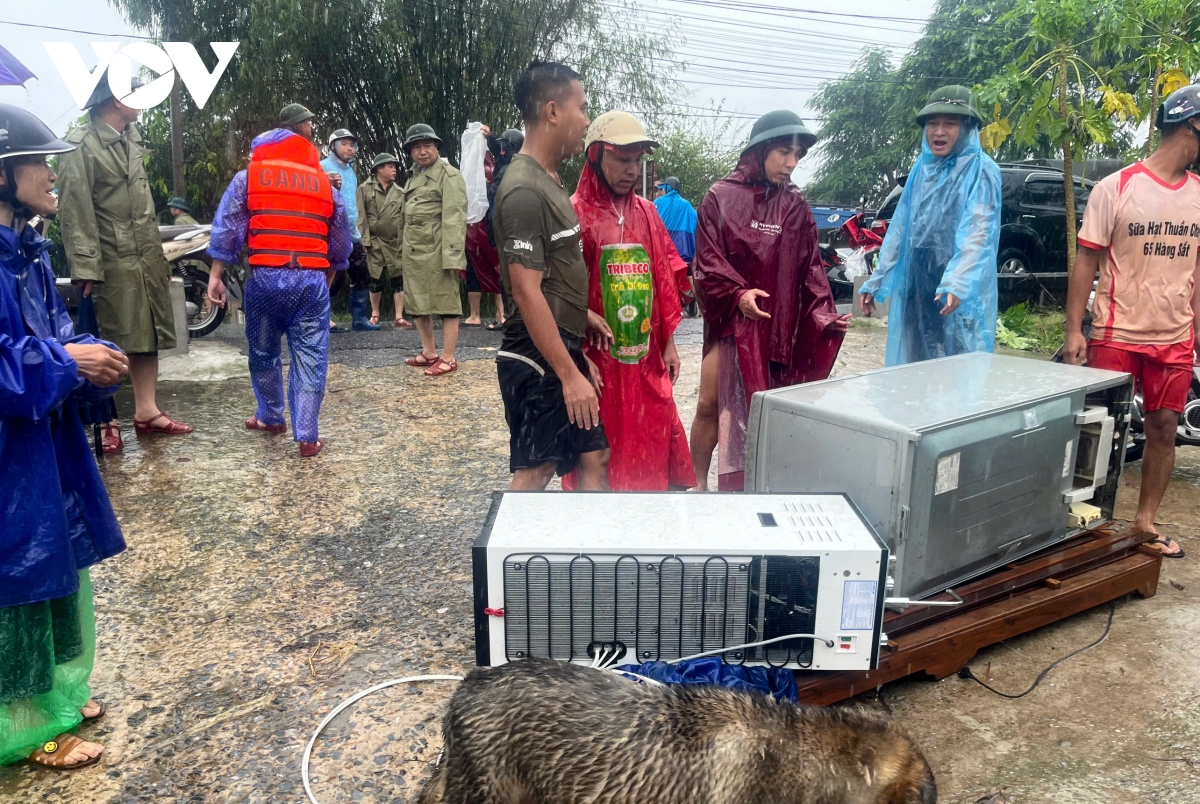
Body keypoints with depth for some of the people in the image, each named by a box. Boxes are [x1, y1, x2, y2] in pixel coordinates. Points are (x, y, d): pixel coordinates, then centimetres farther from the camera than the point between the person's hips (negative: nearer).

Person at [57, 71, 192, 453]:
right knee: (111, 346, 1)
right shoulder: (81, 145, -10)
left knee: (149, 337, 11)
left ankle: (147, 411, 21)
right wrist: (87, 269, -20)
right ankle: (107, 420, 13)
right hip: (112, 263, -7)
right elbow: (75, 211, -14)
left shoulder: (132, 139, 15)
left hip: (147, 259, 7)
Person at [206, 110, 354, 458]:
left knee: (263, 352, 18)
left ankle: (271, 417, 33)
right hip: (313, 279, 1)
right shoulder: (324, 182, 16)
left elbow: (227, 229, 3)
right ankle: (307, 436, -1)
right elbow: (341, 243, 19)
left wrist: (215, 276, 5)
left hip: (265, 277, -1)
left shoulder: (248, 176, 10)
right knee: (310, 358, 2)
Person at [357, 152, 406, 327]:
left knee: (399, 278, -3)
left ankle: (399, 317, 0)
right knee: (376, 279, 6)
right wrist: (365, 240, -11)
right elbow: (361, 216, -3)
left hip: (397, 242, 2)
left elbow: (404, 218, 10)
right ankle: (374, 315, 20)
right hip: (375, 241, -2)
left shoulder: (400, 192, 12)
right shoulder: (365, 189, 3)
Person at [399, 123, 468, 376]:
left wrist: (452, 256, -22)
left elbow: (455, 219, -15)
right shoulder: (414, 177, 19)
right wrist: (405, 251, 16)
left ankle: (448, 359, 3)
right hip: (414, 253, 9)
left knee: (446, 305, -2)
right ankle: (429, 353, 26)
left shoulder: (449, 175, -6)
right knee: (418, 305, 14)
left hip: (437, 254, -9)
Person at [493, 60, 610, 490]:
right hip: (539, 363, -9)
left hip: (565, 352, 9)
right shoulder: (524, 190, -18)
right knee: (534, 473, 2)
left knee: (595, 458, 14)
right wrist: (570, 375, -23)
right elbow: (526, 291, -23)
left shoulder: (549, 180, 12)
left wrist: (582, 313, 13)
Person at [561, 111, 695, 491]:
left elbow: (665, 282, 13)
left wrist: (668, 342, 11)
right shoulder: (574, 214, -8)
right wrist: (580, 358, -13)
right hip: (598, 359, -5)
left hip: (646, 359, 5)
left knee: (652, 446, 11)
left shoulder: (646, 213, 9)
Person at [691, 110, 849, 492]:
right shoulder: (721, 196, -1)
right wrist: (737, 293, -21)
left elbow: (810, 267, 5)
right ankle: (699, 486, 15)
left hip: (779, 324, 2)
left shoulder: (796, 206, 6)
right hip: (729, 319, -2)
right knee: (711, 405, 0)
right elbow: (707, 261, -6)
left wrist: (825, 315, -8)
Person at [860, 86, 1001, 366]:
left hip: (959, 296, -6)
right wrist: (876, 282, 11)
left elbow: (978, 233, -19)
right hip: (915, 290, 6)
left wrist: (956, 283, -35)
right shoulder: (921, 169, 13)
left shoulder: (981, 170, -6)